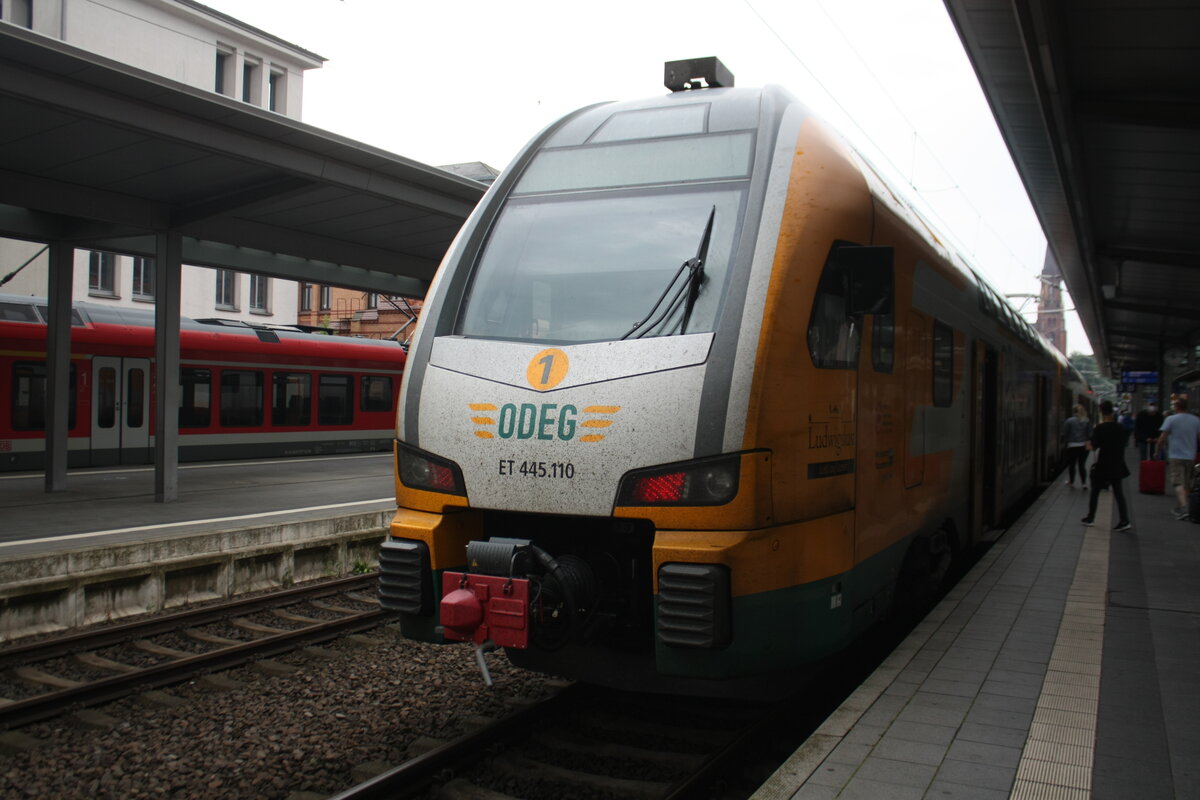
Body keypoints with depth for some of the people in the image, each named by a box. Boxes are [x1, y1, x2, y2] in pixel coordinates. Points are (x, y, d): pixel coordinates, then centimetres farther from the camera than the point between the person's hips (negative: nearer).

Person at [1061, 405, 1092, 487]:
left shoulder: (1069, 421, -4)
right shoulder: (1087, 421, 4)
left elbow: (1065, 434, -4)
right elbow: (1090, 434, 2)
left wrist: (1065, 442, 8)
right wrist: (1088, 443, 11)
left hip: (1072, 446, -3)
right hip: (1084, 446, 3)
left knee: (1071, 465, 10)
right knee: (1081, 465, 9)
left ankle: (1071, 481, 19)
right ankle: (1083, 482, 3)